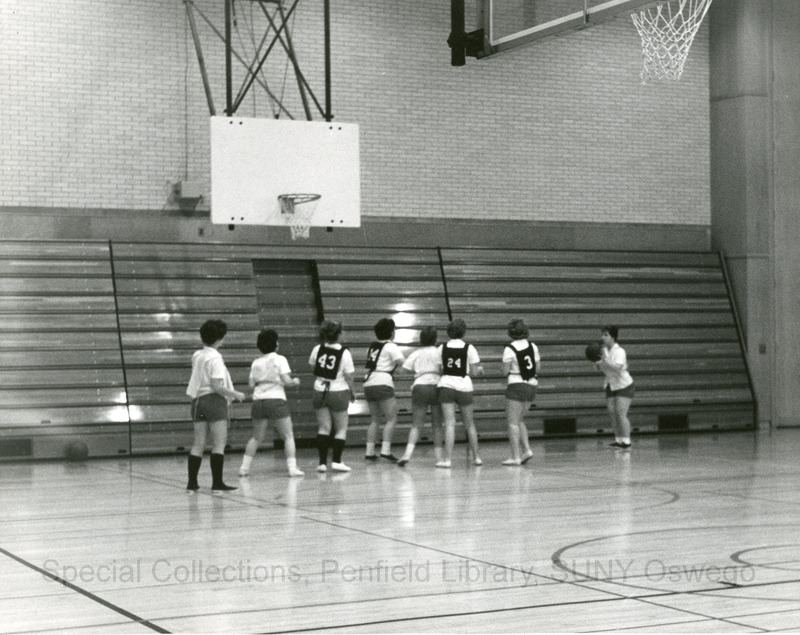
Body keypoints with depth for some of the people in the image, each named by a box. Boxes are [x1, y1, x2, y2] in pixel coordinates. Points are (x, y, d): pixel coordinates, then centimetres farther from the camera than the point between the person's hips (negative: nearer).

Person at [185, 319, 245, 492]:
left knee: (198, 444, 9)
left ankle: (192, 482, 9)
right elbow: (216, 386, -16)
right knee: (219, 444, -4)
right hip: (214, 400, -7)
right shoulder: (215, 358, -12)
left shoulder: (197, 356, 10)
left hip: (198, 400, 7)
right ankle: (217, 483, -7)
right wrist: (236, 394, -8)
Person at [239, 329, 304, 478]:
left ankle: (244, 467, 12)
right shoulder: (279, 359, -3)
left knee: (256, 438, 16)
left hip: (258, 401, 4)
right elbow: (286, 381, -10)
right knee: (288, 436, 4)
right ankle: (292, 467, -5)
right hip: (276, 400, -4)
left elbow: (251, 385, 6)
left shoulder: (256, 363, 9)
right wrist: (295, 381, 10)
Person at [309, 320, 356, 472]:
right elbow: (348, 376, -9)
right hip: (338, 392, -3)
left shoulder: (318, 349, -4)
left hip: (320, 391, 3)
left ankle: (322, 462, 2)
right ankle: (336, 461, 2)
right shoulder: (344, 353, -13)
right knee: (341, 429, 9)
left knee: (323, 428, 7)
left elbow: (312, 365, 14)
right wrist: (352, 392, 6)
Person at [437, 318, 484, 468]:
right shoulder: (469, 348, -1)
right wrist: (479, 370, 21)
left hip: (446, 385, 0)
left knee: (449, 424, -4)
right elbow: (474, 372, -1)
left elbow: (438, 369, 4)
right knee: (469, 424, 14)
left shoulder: (442, 348, 3)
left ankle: (448, 459, -13)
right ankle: (476, 457, 23)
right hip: (464, 386, 0)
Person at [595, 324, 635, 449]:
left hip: (624, 386, -7)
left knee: (621, 414, -14)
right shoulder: (604, 350, 4)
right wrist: (598, 364, -5)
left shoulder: (619, 351, -18)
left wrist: (605, 359, -36)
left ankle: (626, 441, -9)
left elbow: (617, 368, -33)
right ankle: (618, 440, 7)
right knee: (612, 413, 0)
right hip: (611, 386, 7)